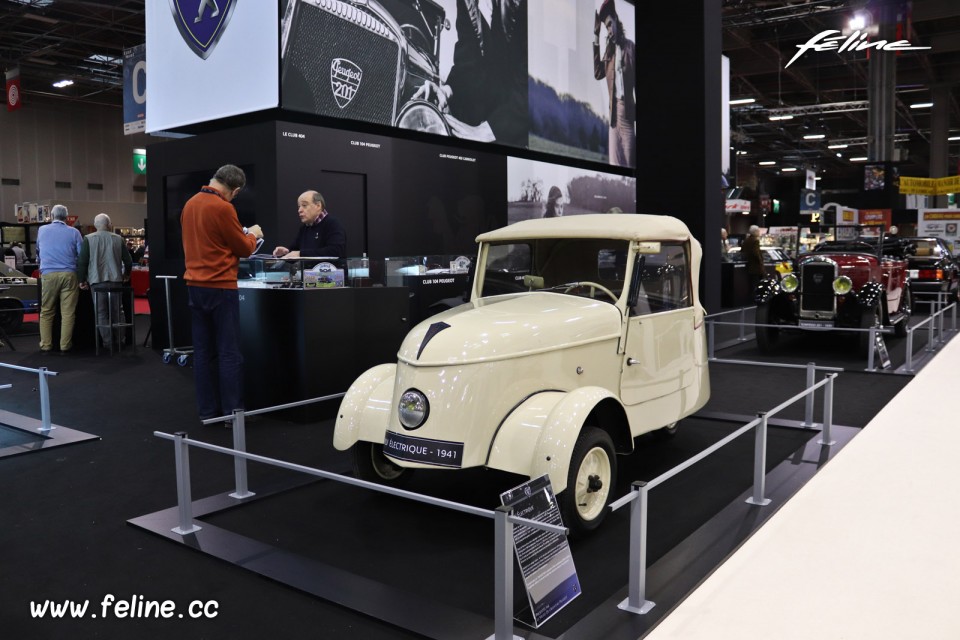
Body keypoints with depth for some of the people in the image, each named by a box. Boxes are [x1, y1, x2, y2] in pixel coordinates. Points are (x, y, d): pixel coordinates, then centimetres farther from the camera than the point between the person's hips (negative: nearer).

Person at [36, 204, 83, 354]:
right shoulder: (74, 232, 4)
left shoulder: (41, 230, 12)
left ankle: (46, 345, 11)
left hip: (48, 274, 2)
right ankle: (65, 346, 2)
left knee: (46, 312, 10)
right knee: (68, 313, 1)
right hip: (69, 274, -1)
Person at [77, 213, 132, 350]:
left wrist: (82, 280, 6)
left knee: (101, 313, 4)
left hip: (97, 281, -1)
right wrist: (126, 274, 25)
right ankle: (118, 339, 16)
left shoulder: (88, 239, -2)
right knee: (116, 311, 12)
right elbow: (128, 260, 7)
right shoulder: (118, 239, 3)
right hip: (115, 280, 2)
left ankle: (108, 342, 1)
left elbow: (82, 261, -5)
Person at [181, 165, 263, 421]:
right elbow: (244, 249, -5)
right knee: (229, 353, -2)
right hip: (220, 287, -7)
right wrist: (253, 234, 14)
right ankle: (232, 412, 1)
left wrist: (241, 235, 23)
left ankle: (207, 411, 14)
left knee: (203, 352, 9)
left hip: (195, 285, 8)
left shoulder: (190, 204, 10)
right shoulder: (223, 208, -14)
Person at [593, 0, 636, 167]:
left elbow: (637, 80, -1)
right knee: (615, 162, 1)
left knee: (630, 161, -3)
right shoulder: (609, 50, 14)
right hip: (614, 111, 4)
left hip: (628, 109, -4)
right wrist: (596, 38, 6)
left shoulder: (630, 46, 1)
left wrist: (636, 112, -7)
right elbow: (598, 73, 3)